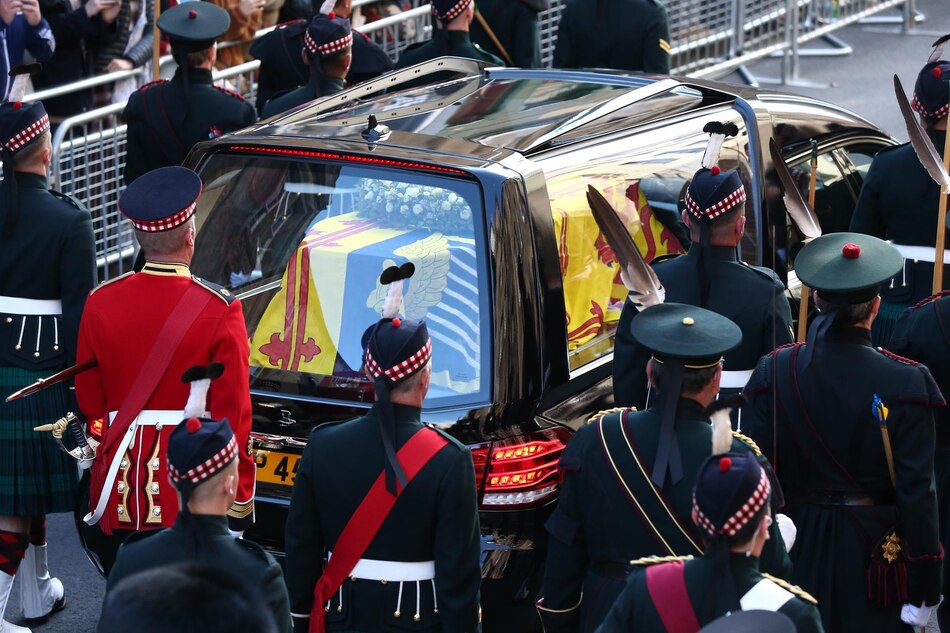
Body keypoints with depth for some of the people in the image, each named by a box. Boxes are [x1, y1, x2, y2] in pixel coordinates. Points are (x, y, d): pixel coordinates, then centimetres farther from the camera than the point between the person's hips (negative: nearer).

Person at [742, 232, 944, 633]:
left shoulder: (773, 373, -9)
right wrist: (924, 585, -4)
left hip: (798, 550, 2)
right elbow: (917, 491, -13)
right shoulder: (905, 383, -15)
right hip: (873, 551, -2)